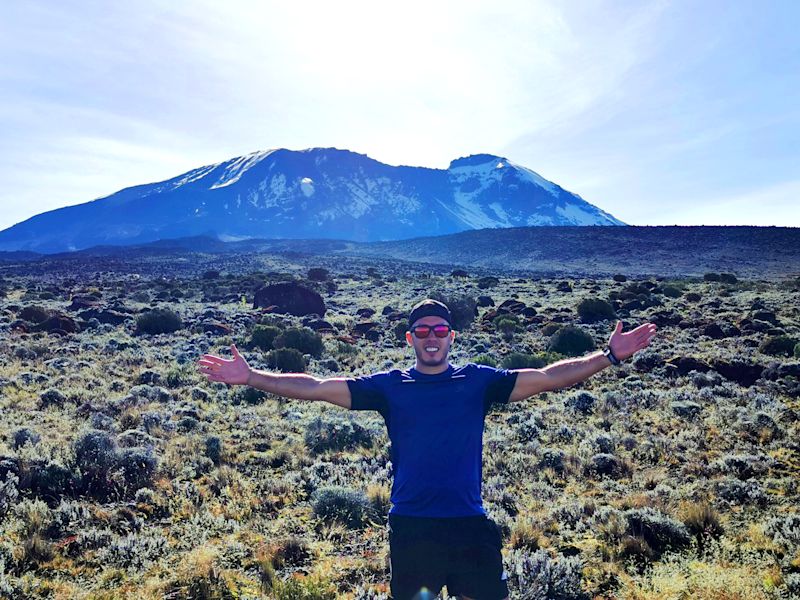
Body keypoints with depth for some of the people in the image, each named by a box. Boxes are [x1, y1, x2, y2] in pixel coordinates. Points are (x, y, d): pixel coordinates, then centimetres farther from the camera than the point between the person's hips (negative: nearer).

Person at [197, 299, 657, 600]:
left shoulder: (477, 381, 1)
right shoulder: (390, 386, 1)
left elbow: (547, 377, -4)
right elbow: (317, 388, -3)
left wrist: (610, 356, -12)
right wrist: (250, 377, -9)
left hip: (470, 524, 0)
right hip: (411, 526, 0)